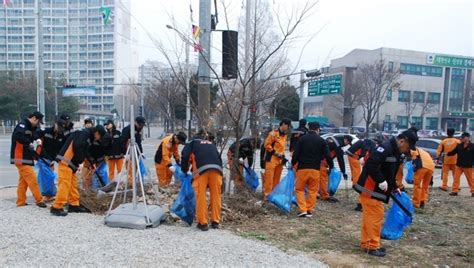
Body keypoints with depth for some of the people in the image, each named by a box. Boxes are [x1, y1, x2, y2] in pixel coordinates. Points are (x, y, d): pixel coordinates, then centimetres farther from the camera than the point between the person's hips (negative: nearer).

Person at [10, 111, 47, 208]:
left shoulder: (30, 128, 16)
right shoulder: (22, 125, -14)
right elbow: (18, 136, -33)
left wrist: (38, 139, 2)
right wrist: (29, 143, -23)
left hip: (25, 158, 10)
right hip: (21, 159, -10)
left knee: (23, 181, 13)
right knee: (32, 179, -10)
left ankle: (21, 202, 19)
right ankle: (39, 200, -6)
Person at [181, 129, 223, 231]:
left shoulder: (192, 142, 27)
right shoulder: (211, 144, 38)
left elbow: (185, 155, 10)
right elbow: (219, 158, 28)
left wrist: (184, 170, 20)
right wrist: (219, 169, 30)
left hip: (201, 169, -3)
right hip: (216, 168, 3)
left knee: (201, 196, 3)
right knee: (216, 195, 11)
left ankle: (202, 223, 6)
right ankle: (215, 222, 16)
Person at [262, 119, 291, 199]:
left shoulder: (284, 135, 15)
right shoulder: (273, 133, -11)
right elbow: (267, 145, -12)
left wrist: (283, 156, 10)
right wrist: (276, 153, -15)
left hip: (279, 160, 8)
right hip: (271, 159, -8)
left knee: (276, 178, 11)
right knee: (269, 178, -6)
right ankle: (266, 194, -2)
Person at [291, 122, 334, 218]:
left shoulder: (302, 139, 0)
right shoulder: (321, 141, 3)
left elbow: (296, 154, -3)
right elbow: (327, 156, 2)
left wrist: (292, 164, 11)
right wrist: (331, 166, 15)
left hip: (302, 168, -1)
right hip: (315, 169, 1)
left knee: (299, 189, 9)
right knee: (313, 190, 12)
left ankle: (303, 210, 0)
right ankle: (309, 210, 12)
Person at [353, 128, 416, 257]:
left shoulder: (396, 152, 14)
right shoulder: (385, 148, -19)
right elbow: (371, 165, -29)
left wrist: (394, 187, 19)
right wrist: (381, 181, -26)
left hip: (376, 190, 10)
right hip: (369, 189, -10)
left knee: (370, 217, 15)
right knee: (375, 216, -4)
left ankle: (366, 244, 24)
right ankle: (372, 246, 7)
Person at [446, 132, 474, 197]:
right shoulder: (459, 146, 4)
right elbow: (453, 152, 7)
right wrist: (448, 154, -10)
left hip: (468, 166, -4)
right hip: (459, 165, 4)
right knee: (456, 178, 2)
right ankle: (455, 191, 7)